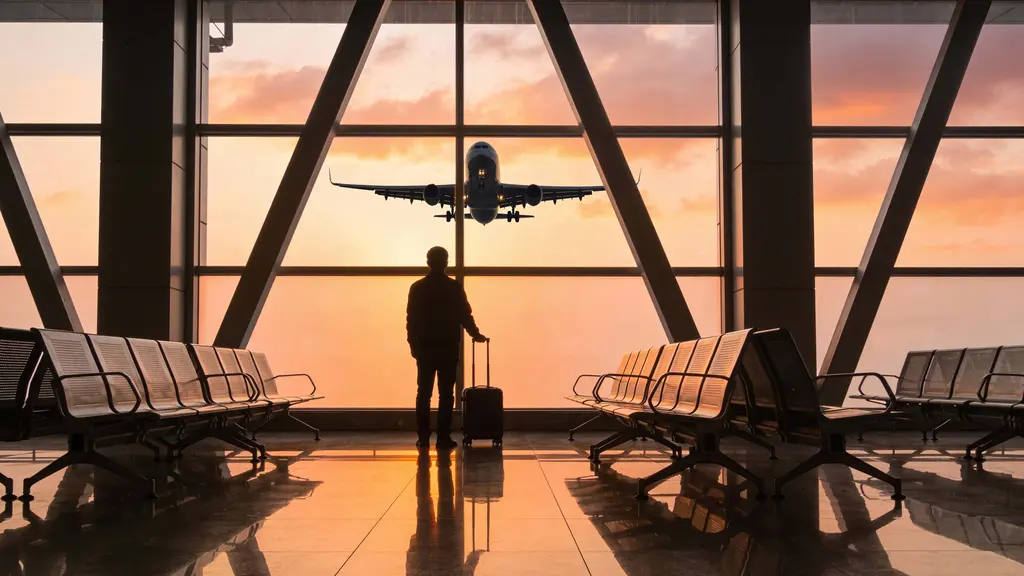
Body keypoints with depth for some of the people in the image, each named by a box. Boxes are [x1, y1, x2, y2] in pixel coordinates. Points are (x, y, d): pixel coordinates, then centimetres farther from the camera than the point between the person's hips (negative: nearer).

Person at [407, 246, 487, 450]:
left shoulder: (417, 287, -1)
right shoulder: (455, 288, -4)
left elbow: (411, 319, -1)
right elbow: (465, 316, 0)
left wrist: (413, 344, 7)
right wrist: (477, 335, 15)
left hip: (425, 347, 1)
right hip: (448, 348, -1)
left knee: (423, 393, 7)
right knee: (446, 394, 2)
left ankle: (423, 437, 6)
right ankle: (443, 438, 0)